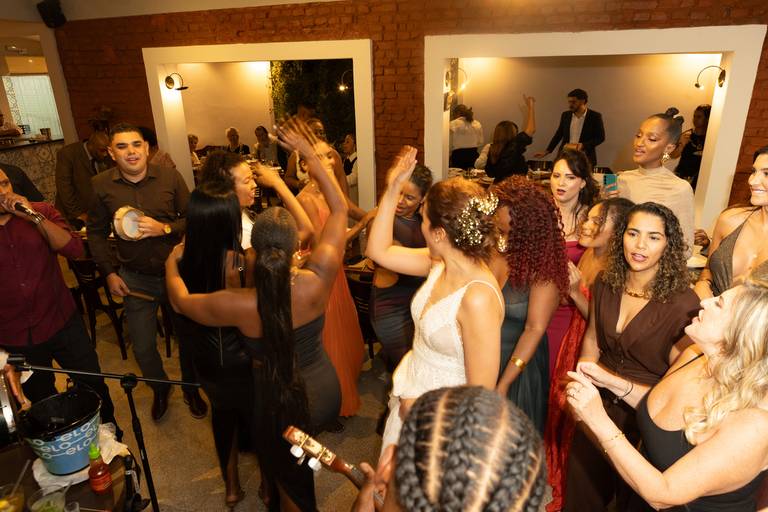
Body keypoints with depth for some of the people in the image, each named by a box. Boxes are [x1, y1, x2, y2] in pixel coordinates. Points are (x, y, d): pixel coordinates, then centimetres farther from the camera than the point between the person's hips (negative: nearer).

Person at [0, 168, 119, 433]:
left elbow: (74, 249, -16)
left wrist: (34, 216, -23)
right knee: (41, 402, 16)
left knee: (93, 385, 11)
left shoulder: (41, 212, -3)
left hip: (62, 322, 0)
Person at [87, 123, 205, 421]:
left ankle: (190, 389, 38)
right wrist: (109, 273, 0)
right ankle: (160, 388, 41)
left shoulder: (170, 177, -8)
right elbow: (96, 232, 5)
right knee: (143, 347, 10)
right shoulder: (101, 185, -4)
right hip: (135, 278, 1)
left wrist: (165, 228, -22)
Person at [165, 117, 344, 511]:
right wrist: (309, 153, -8)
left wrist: (172, 264, 13)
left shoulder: (238, 305, -28)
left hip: (280, 404, -3)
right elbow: (339, 208, -12)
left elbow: (180, 301, -6)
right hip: (325, 389, 4)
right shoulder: (319, 279, -25)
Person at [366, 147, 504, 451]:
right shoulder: (440, 264, -10)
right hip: (411, 396, 7)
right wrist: (393, 188, -5)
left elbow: (480, 394, -26)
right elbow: (379, 251, 1)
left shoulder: (478, 298, -32)